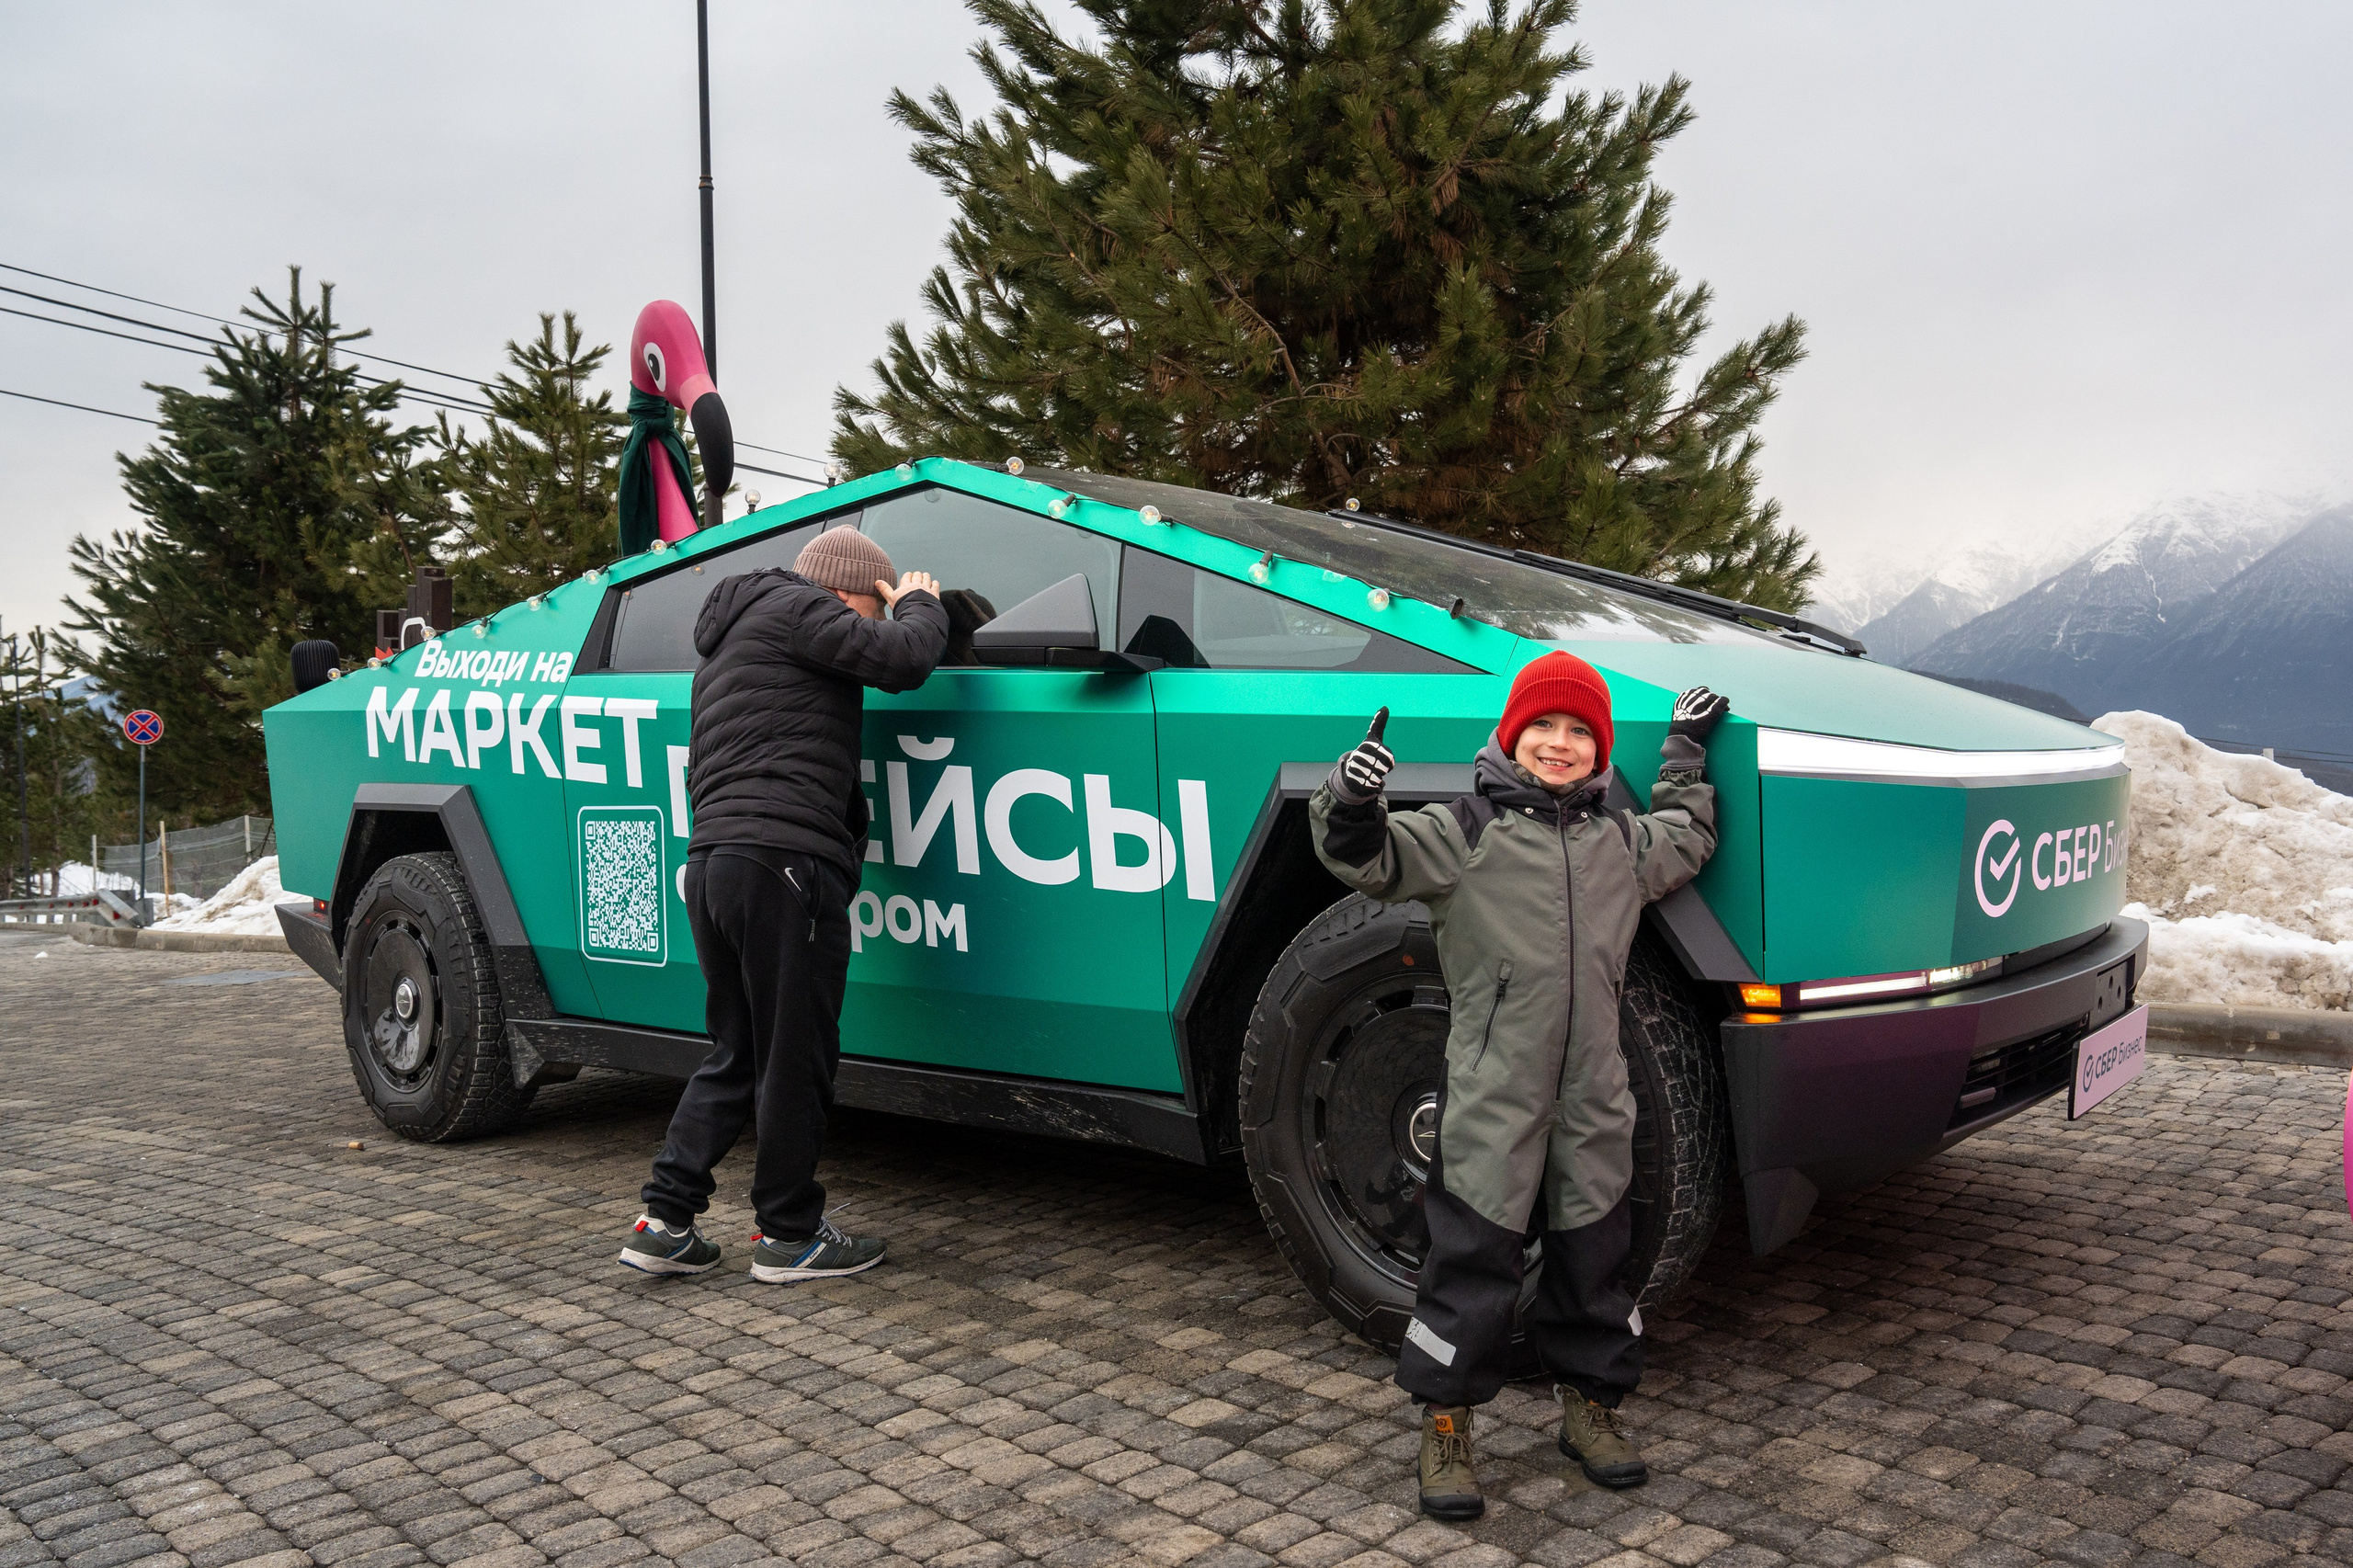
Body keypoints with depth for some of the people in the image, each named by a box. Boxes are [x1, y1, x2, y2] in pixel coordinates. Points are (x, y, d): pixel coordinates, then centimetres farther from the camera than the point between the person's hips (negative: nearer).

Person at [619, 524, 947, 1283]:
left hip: (711, 861, 10)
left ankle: (665, 1222, 16)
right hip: (781, 859, -10)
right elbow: (901, 658, -12)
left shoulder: (729, 639, 29)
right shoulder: (791, 607, -2)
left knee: (736, 1056, 16)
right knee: (796, 1058, 1)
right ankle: (788, 1234, 11)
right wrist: (919, 603, 9)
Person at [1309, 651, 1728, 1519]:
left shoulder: (1621, 841, 14)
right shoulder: (1464, 830, -4)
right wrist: (1351, 803, -32)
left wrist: (1685, 756, 31)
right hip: (1491, 1096, -5)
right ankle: (1446, 1426, 15)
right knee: (1473, 1252, 0)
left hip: (1593, 1097, 5)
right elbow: (1369, 861, -12)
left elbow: (1687, 844, 34)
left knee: (1595, 1251, 14)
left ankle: (1589, 1405, 32)